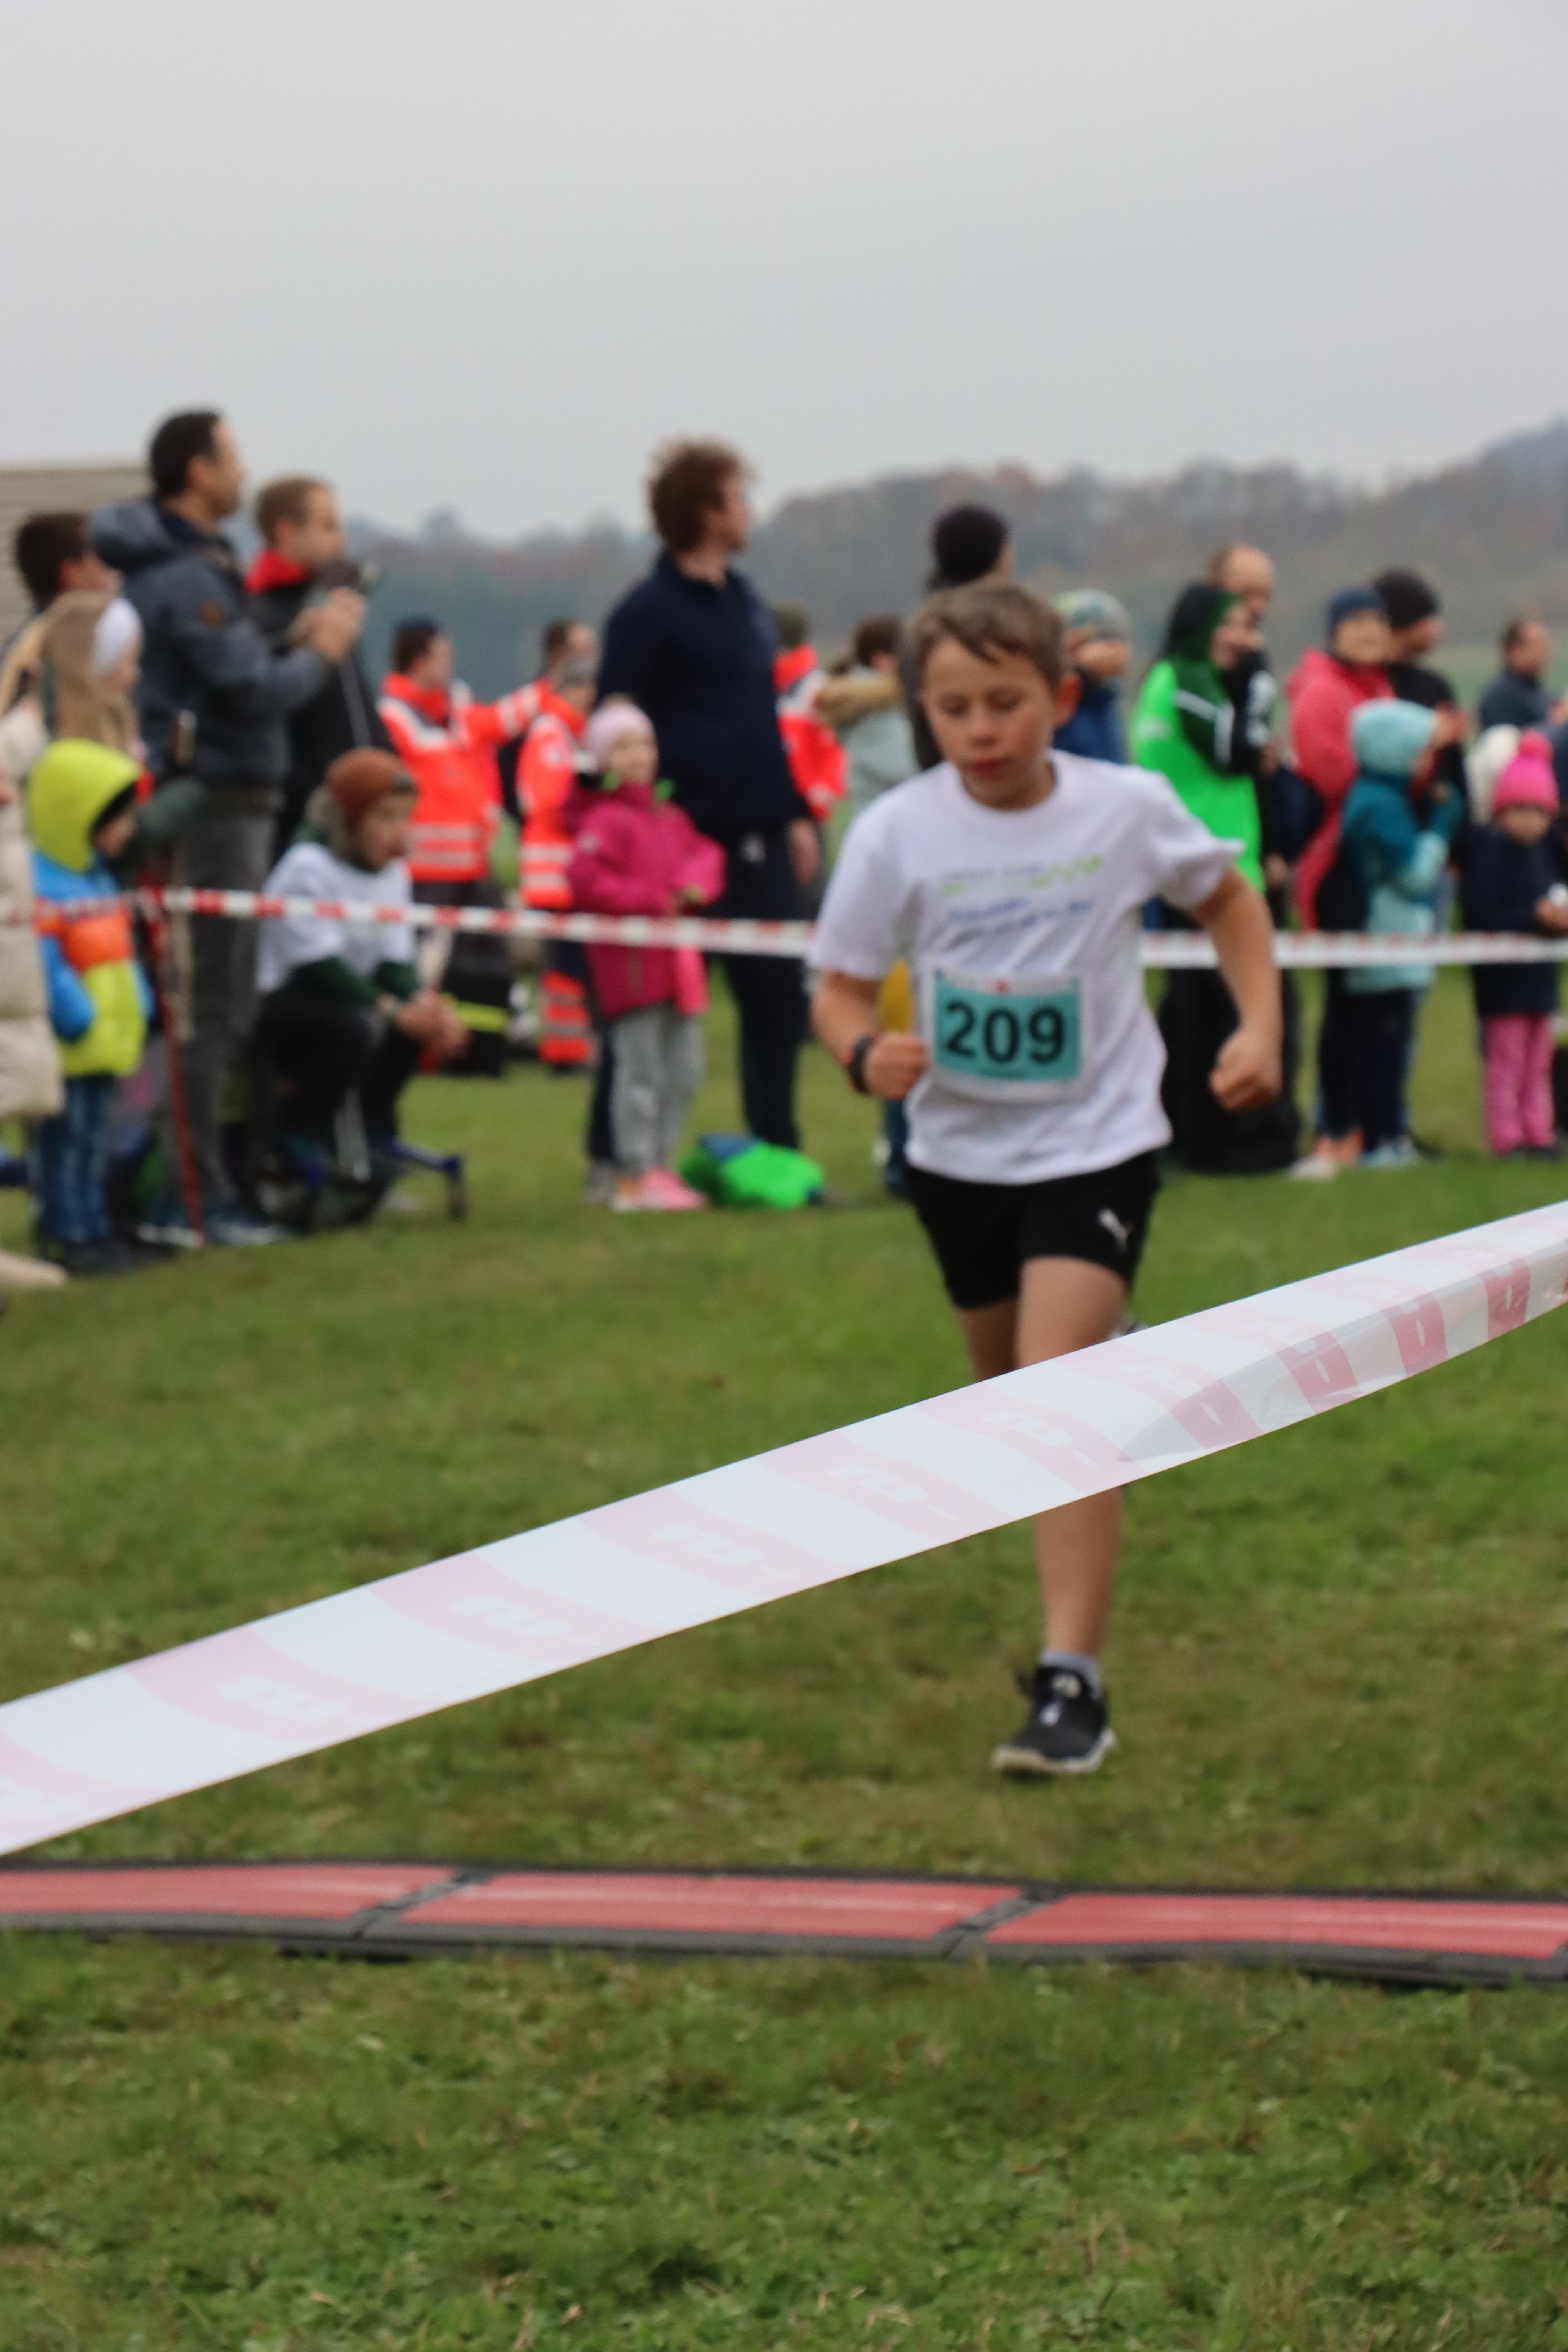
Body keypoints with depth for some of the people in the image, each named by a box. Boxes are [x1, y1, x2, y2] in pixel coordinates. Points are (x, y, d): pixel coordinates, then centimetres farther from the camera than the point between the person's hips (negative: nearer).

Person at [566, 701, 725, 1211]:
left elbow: (705, 852, 15)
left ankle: (661, 1164, 23)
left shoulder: (671, 816, 15)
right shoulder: (606, 820, -12)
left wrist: (696, 883, -8)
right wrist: (650, 900, -19)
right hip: (631, 964, -8)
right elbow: (584, 878, -23)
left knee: (684, 1069, 12)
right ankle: (636, 1176, 0)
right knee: (641, 1069, -6)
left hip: (677, 961, 8)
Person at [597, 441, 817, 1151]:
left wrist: (795, 814, 16)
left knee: (776, 997, 8)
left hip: (758, 839, 7)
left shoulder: (745, 602, 14)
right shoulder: (649, 612, -9)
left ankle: (776, 1150, 18)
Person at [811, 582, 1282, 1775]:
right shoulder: (897, 834, -11)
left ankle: (1074, 1682, -20)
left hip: (1096, 1141, -3)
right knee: (1008, 1379, 20)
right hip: (959, 1149, 3)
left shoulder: (1130, 809, -11)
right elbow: (842, 986, -4)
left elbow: (1228, 898, 9)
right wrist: (866, 1051, -26)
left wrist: (1261, 1026, -3)